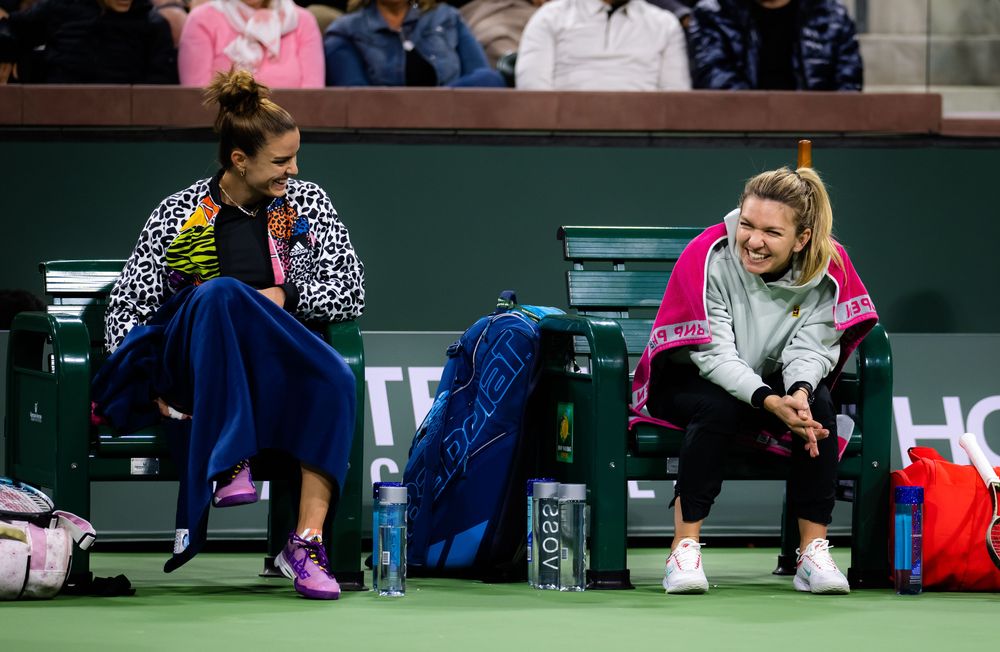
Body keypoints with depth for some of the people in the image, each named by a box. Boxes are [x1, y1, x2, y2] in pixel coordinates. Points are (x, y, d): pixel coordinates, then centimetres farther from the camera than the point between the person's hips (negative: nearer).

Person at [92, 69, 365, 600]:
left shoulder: (306, 205, 16)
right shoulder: (178, 214, 10)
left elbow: (351, 292, 10)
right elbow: (127, 305, 9)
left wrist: (284, 295, -6)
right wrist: (147, 381, -6)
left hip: (282, 366, 2)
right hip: (191, 366, -2)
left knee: (335, 380, -35)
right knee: (221, 292, -37)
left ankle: (307, 539, -41)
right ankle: (229, 462, -45)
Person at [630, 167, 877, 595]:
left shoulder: (828, 267, -15)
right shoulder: (709, 257, -25)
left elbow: (809, 348, -17)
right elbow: (715, 354, -28)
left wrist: (800, 393, -41)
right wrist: (771, 402, -43)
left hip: (778, 383, 3)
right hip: (689, 380, -3)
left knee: (819, 403, -27)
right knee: (717, 407, -36)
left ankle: (813, 551, -21)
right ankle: (684, 548, -28)